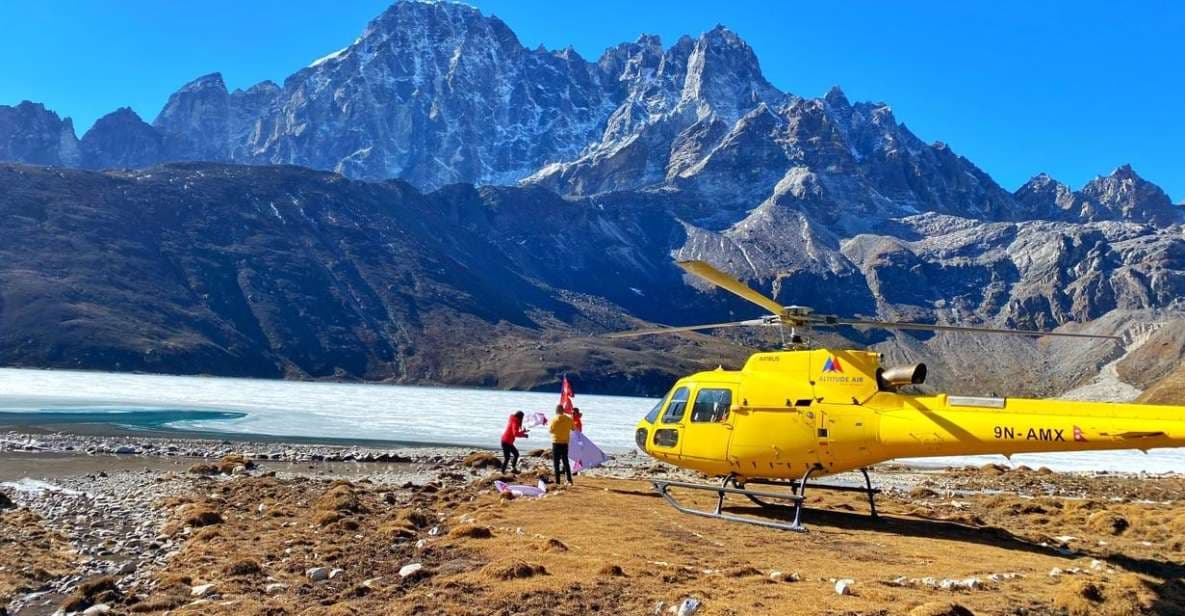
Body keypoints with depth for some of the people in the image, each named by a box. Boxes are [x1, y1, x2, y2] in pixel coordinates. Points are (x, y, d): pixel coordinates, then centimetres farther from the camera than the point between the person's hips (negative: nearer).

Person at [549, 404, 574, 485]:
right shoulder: (569, 419, -3)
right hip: (565, 443, 3)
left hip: (556, 443, -3)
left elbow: (550, 430, -4)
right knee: (566, 461, 13)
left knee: (556, 462, 4)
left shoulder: (554, 420, -14)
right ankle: (569, 480, 6)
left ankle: (557, 481, 0)